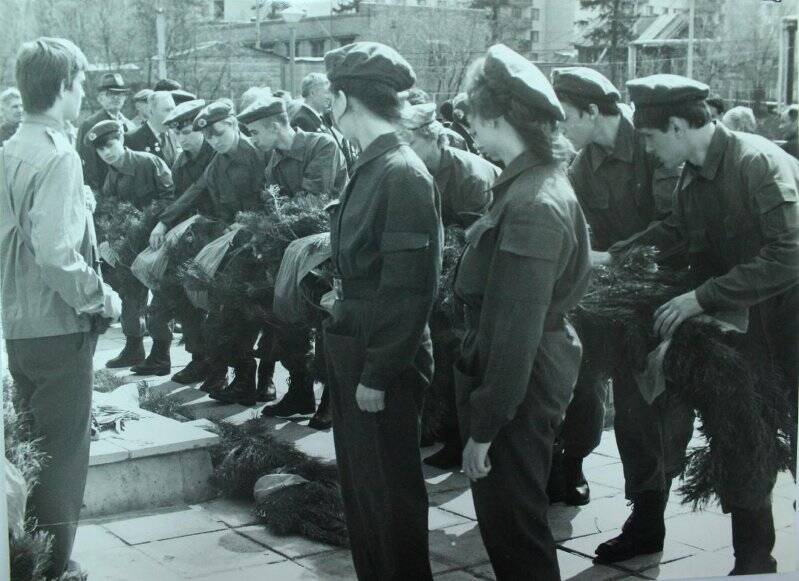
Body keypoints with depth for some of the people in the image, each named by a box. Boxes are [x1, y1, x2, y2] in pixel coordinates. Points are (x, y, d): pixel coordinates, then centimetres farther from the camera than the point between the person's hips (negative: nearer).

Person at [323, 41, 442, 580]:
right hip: (352, 353, 9)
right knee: (360, 484, 19)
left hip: (384, 366, -9)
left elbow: (411, 287, -21)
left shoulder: (403, 175, -18)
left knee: (391, 491, 4)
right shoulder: (369, 167, 8)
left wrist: (378, 374, -19)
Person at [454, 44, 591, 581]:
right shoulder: (536, 181, 8)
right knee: (503, 516, 21)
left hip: (520, 385, -9)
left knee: (513, 528, 5)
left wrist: (484, 426, -19)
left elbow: (516, 328, -24)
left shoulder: (533, 204, -23)